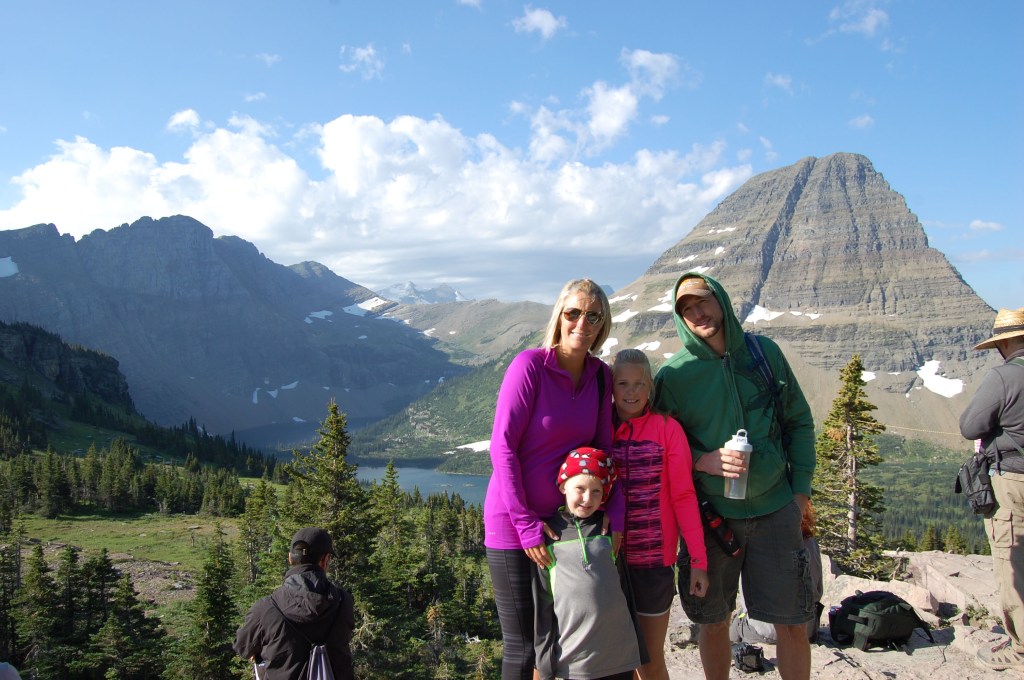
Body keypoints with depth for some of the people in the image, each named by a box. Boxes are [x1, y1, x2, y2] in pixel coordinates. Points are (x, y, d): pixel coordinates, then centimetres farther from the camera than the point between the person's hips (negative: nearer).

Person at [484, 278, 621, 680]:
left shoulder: (600, 376, 2)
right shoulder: (530, 365, -15)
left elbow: (602, 449, 5)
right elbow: (502, 446, -16)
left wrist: (615, 512, -8)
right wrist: (526, 523, -16)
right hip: (513, 524, -5)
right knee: (522, 647, 1)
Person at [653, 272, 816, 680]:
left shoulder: (765, 353, -1)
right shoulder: (673, 375, -7)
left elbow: (799, 422, 8)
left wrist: (802, 488, 2)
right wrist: (703, 461, -18)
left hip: (775, 509, 1)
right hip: (709, 514, -1)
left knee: (792, 622, 7)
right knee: (714, 622, 11)